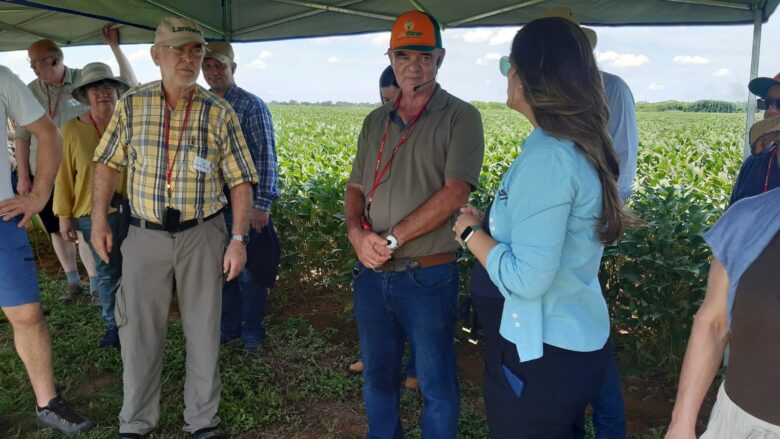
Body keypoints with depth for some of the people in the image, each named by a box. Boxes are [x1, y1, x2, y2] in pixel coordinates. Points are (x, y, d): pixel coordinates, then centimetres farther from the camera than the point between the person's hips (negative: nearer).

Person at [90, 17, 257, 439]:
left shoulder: (220, 113, -4)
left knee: (204, 331, 9)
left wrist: (239, 239, -8)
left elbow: (240, 180, -2)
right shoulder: (131, 105, 0)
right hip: (145, 234, 1)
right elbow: (107, 163, 9)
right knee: (138, 331, 9)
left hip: (202, 234, -1)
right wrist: (98, 220, 4)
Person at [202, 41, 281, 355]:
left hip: (245, 201, -5)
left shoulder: (251, 105, -7)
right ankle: (228, 326, 31)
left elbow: (266, 156, -11)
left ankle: (252, 332, 21)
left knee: (250, 271, 4)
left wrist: (262, 203, -17)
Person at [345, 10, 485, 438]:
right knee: (377, 375, 19)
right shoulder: (375, 121, 11)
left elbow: (454, 194, -17)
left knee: (436, 384, 10)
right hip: (371, 274, 5)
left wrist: (392, 239, -17)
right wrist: (356, 232, -9)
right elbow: (355, 188, 11)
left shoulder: (460, 117, -7)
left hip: (428, 276, -5)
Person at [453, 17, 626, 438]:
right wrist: (488, 223, 5)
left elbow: (527, 278, -28)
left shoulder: (548, 156, -26)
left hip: (542, 353, -9)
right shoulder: (581, 147, 3)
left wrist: (472, 233, -14)